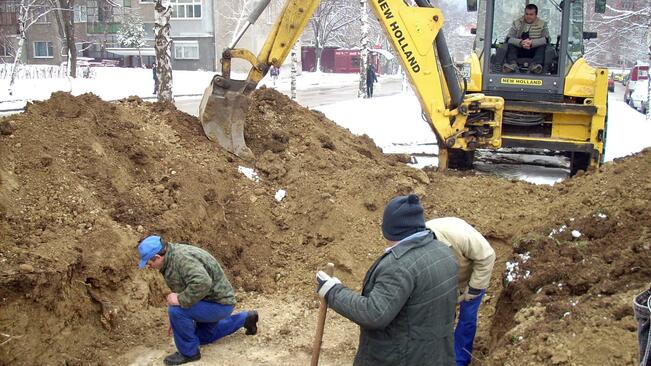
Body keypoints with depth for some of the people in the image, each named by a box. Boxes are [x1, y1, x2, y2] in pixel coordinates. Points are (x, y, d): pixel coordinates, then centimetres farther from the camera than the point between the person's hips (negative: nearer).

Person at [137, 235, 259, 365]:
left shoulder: (183, 258, -29)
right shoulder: (172, 257, 4)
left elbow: (202, 283, -43)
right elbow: (180, 287, 15)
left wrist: (180, 300, -32)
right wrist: (175, 320, 18)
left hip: (219, 304, -11)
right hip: (209, 301, 11)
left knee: (177, 310, -24)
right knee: (203, 337, 27)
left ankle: (189, 352, -5)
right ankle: (245, 319, 33)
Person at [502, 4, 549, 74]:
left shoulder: (542, 24, 6)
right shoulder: (516, 23, 8)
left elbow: (546, 39, -9)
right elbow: (509, 38, -4)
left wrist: (531, 43, -27)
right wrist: (520, 42, -25)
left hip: (534, 51, -1)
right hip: (519, 50, 1)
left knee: (542, 45, -30)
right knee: (511, 44, -26)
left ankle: (535, 65, -53)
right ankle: (512, 64, -51)